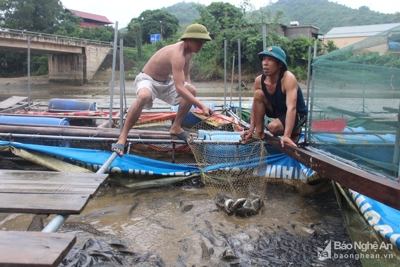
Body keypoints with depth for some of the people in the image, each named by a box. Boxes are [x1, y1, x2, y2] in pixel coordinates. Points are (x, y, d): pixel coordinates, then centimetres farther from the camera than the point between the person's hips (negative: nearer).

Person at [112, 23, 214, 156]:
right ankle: (122, 137, -29)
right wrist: (202, 106, -42)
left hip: (166, 81, 9)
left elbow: (185, 75, 15)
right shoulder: (178, 54, -31)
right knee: (143, 96, -40)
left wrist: (188, 91, 1)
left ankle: (176, 127, 7)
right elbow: (179, 88, -40)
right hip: (147, 79, -9)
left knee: (191, 90, -7)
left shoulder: (189, 51, -2)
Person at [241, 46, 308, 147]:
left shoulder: (288, 78, -32)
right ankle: (259, 133, -8)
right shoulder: (259, 80, -15)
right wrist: (251, 129, -8)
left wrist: (286, 136, -51)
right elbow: (255, 105, -4)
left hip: (297, 114, -5)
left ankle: (294, 131, 2)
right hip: (277, 110, 6)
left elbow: (291, 108, -42)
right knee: (258, 94, -18)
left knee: (273, 127, -33)